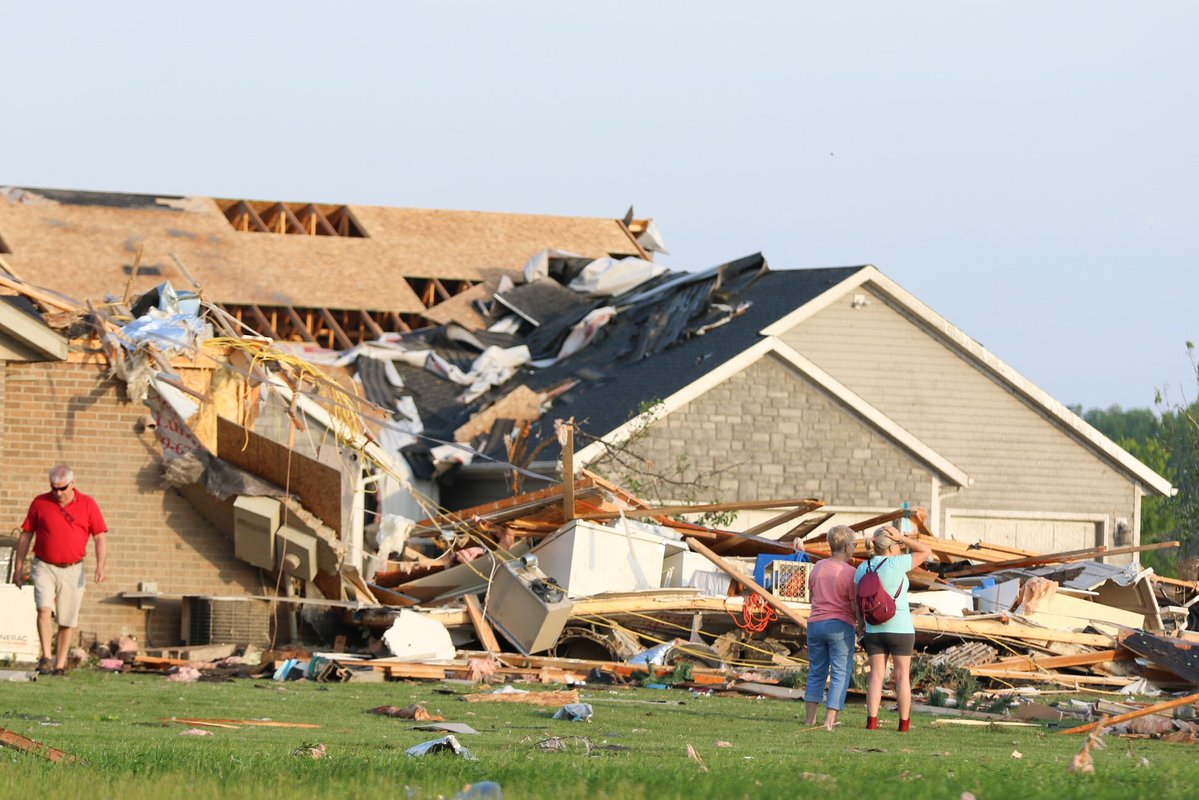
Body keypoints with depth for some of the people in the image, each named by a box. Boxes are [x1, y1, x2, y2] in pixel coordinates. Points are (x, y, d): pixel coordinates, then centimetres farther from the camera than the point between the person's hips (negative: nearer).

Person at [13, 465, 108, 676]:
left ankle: (60, 665, 11)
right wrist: (19, 567, 7)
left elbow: (100, 538, 1)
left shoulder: (88, 505, 1)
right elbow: (26, 535, 9)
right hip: (44, 567, 0)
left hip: (73, 570, 1)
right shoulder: (40, 503, 3)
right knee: (44, 609, -21)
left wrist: (100, 565, -12)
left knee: (67, 621, 3)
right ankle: (46, 657, -22)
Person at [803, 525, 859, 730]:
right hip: (840, 626, -5)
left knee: (816, 673, 12)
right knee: (840, 674, 0)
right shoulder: (849, 572, -11)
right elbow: (855, 606, -10)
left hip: (815, 623, 6)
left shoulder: (818, 567, 8)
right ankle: (830, 720, -7)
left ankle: (811, 718, 10)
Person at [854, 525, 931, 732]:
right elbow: (926, 551, -6)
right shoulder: (896, 564, -14)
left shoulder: (862, 568, 1)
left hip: (874, 629, 4)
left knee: (876, 675, 5)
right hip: (900, 629, -4)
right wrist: (902, 538, -6)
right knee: (902, 676, 5)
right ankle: (904, 723, 7)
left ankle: (872, 720, -5)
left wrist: (862, 628, 12)